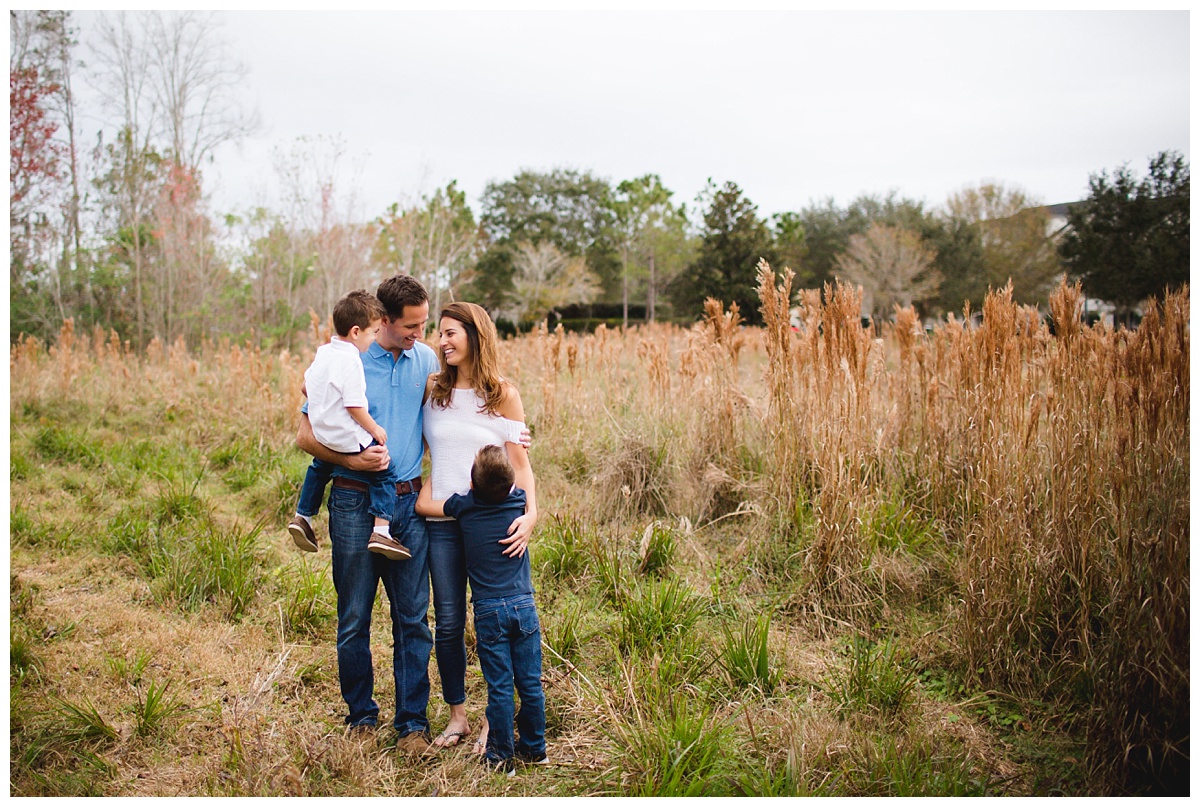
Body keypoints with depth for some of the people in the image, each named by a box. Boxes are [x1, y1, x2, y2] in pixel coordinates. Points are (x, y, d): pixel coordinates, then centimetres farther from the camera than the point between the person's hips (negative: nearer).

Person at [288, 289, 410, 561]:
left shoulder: (322, 352, 6)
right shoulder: (351, 360, -21)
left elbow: (306, 385, 20)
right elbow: (354, 406, -22)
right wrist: (376, 429, -10)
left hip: (322, 434, 9)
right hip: (349, 437, -9)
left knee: (319, 467, 33)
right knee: (385, 474, -2)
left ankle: (302, 517, 38)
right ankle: (381, 531, -11)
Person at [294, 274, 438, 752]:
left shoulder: (426, 359, 6)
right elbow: (305, 435, -3)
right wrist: (352, 461, -18)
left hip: (409, 502, 3)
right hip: (355, 503, -3)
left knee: (412, 618, 5)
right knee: (354, 619, 8)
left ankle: (412, 721, 15)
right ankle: (361, 715, 24)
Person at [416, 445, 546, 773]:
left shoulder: (464, 505, -3)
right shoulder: (517, 501, 2)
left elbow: (422, 505, 13)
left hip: (488, 612, -2)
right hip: (524, 606, 2)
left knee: (499, 687, 4)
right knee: (530, 683, 10)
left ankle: (501, 755, 14)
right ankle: (534, 748, 23)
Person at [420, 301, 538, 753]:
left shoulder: (503, 394, 0)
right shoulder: (432, 391, 7)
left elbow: (520, 462, -3)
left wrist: (530, 513, -15)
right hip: (443, 522, 2)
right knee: (448, 623, 6)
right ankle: (457, 716, 22)